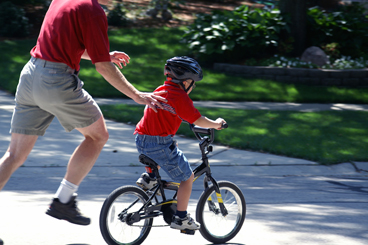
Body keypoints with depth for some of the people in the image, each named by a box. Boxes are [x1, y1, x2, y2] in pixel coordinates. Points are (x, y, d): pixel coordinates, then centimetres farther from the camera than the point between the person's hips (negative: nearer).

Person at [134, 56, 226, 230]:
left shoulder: (160, 90, 17)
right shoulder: (180, 96, -9)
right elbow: (197, 120, -10)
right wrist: (216, 124, 7)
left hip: (141, 140, 8)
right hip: (160, 143, -8)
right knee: (187, 177, 5)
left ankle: (149, 177, 22)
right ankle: (180, 218, 5)